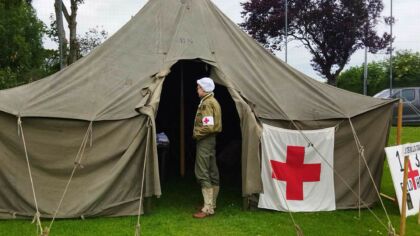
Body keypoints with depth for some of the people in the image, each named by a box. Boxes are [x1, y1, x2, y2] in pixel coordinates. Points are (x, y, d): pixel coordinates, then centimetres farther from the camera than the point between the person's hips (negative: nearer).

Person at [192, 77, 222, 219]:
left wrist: (196, 134, -10)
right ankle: (211, 204, 21)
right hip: (211, 140, 11)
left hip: (205, 141, -11)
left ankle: (208, 208, -8)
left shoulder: (206, 103, -17)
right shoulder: (213, 101, 15)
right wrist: (198, 133, 15)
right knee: (212, 173, 13)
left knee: (202, 174, -9)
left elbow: (208, 127, -25)